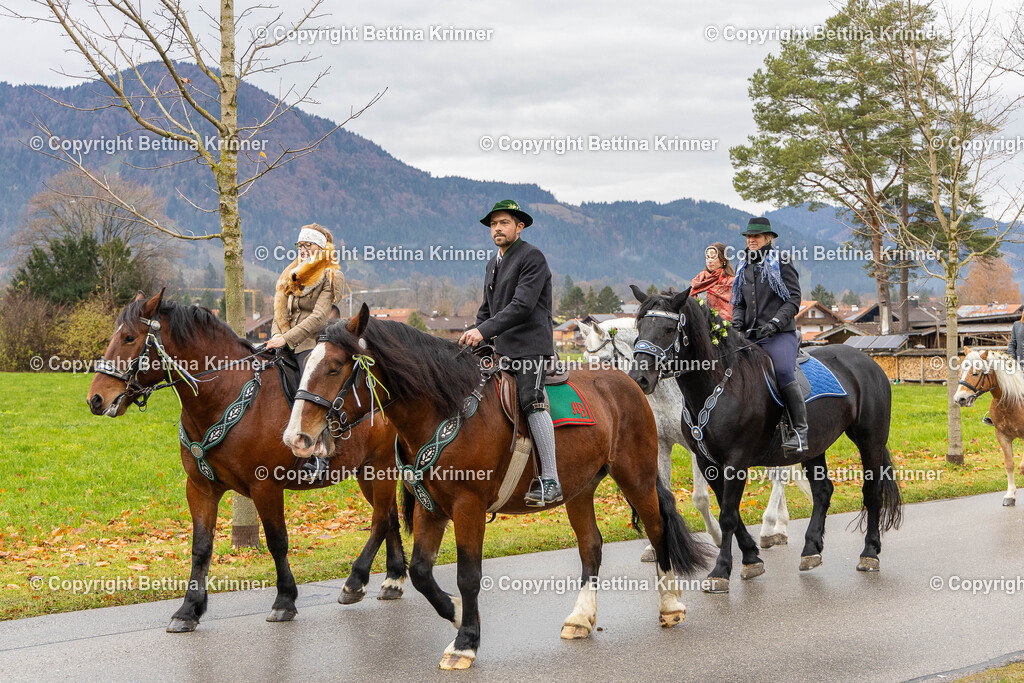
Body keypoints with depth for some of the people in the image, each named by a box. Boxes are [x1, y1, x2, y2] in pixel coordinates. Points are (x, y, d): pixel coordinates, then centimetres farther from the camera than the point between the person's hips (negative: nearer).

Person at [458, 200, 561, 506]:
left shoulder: (532, 257, -9)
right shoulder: (493, 264, 20)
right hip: (502, 349, 10)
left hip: (529, 345, -10)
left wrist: (484, 331, -24)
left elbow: (522, 305, -19)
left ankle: (550, 483, -24)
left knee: (532, 401, -21)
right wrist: (473, 337, 9)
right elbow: (487, 308, 27)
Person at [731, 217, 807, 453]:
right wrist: (737, 319, 1)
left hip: (780, 334, -6)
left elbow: (794, 298, -5)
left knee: (784, 373, -30)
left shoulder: (781, 263, 1)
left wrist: (776, 321, -18)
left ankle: (800, 431, -27)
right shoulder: (744, 268, 19)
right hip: (751, 335, 7)